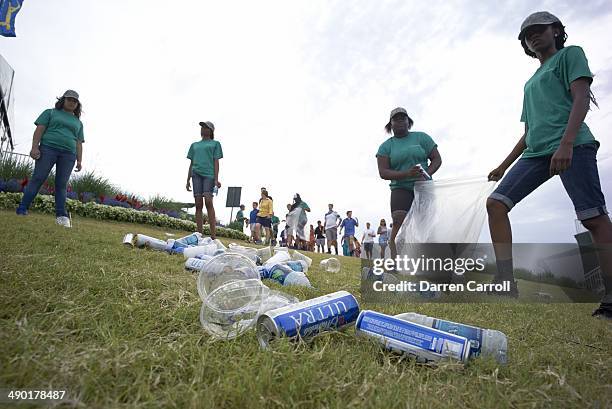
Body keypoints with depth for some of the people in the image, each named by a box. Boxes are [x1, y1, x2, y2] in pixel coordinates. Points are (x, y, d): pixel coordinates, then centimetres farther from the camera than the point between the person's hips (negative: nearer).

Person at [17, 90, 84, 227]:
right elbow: (39, 130, 4)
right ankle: (22, 210, -8)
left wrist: (79, 161, 5)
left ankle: (61, 215, -11)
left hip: (68, 154, 2)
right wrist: (35, 147, -10)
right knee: (37, 178, -10)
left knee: (62, 184, -5)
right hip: (48, 148, -2)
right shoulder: (50, 113, 16)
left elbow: (79, 143, 16)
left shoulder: (78, 122, 24)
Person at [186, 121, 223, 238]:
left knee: (208, 201, -17)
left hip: (209, 174, -4)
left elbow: (216, 162, 4)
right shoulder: (194, 145, 25)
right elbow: (191, 163, 22)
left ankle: (213, 235, -18)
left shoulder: (215, 144, 14)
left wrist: (216, 179, -7)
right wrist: (188, 180, 13)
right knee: (198, 204, -2)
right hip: (196, 174, 4)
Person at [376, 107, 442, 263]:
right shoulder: (386, 146, 8)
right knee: (399, 222, -22)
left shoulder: (421, 137, 10)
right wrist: (407, 174, -19)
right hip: (401, 188, -1)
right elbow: (383, 172, -4)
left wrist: (426, 174, -13)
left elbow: (437, 159, 8)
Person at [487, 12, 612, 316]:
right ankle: (507, 283, -11)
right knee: (496, 203, -10)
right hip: (536, 153, 7)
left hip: (572, 145, -6)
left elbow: (581, 97, -4)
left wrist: (566, 143, -20)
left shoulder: (570, 54, 14)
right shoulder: (530, 82, 31)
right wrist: (503, 166, 22)